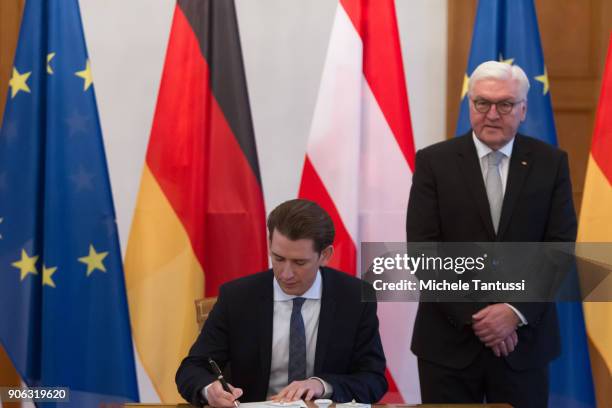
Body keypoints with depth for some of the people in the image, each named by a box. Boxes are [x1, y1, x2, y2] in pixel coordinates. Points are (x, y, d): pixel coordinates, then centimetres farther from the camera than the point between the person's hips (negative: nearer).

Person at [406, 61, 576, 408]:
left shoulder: (551, 162, 3)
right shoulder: (434, 162, -1)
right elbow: (422, 250, -7)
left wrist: (517, 311, -13)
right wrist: (473, 316, -13)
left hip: (525, 339, 1)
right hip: (449, 340, -1)